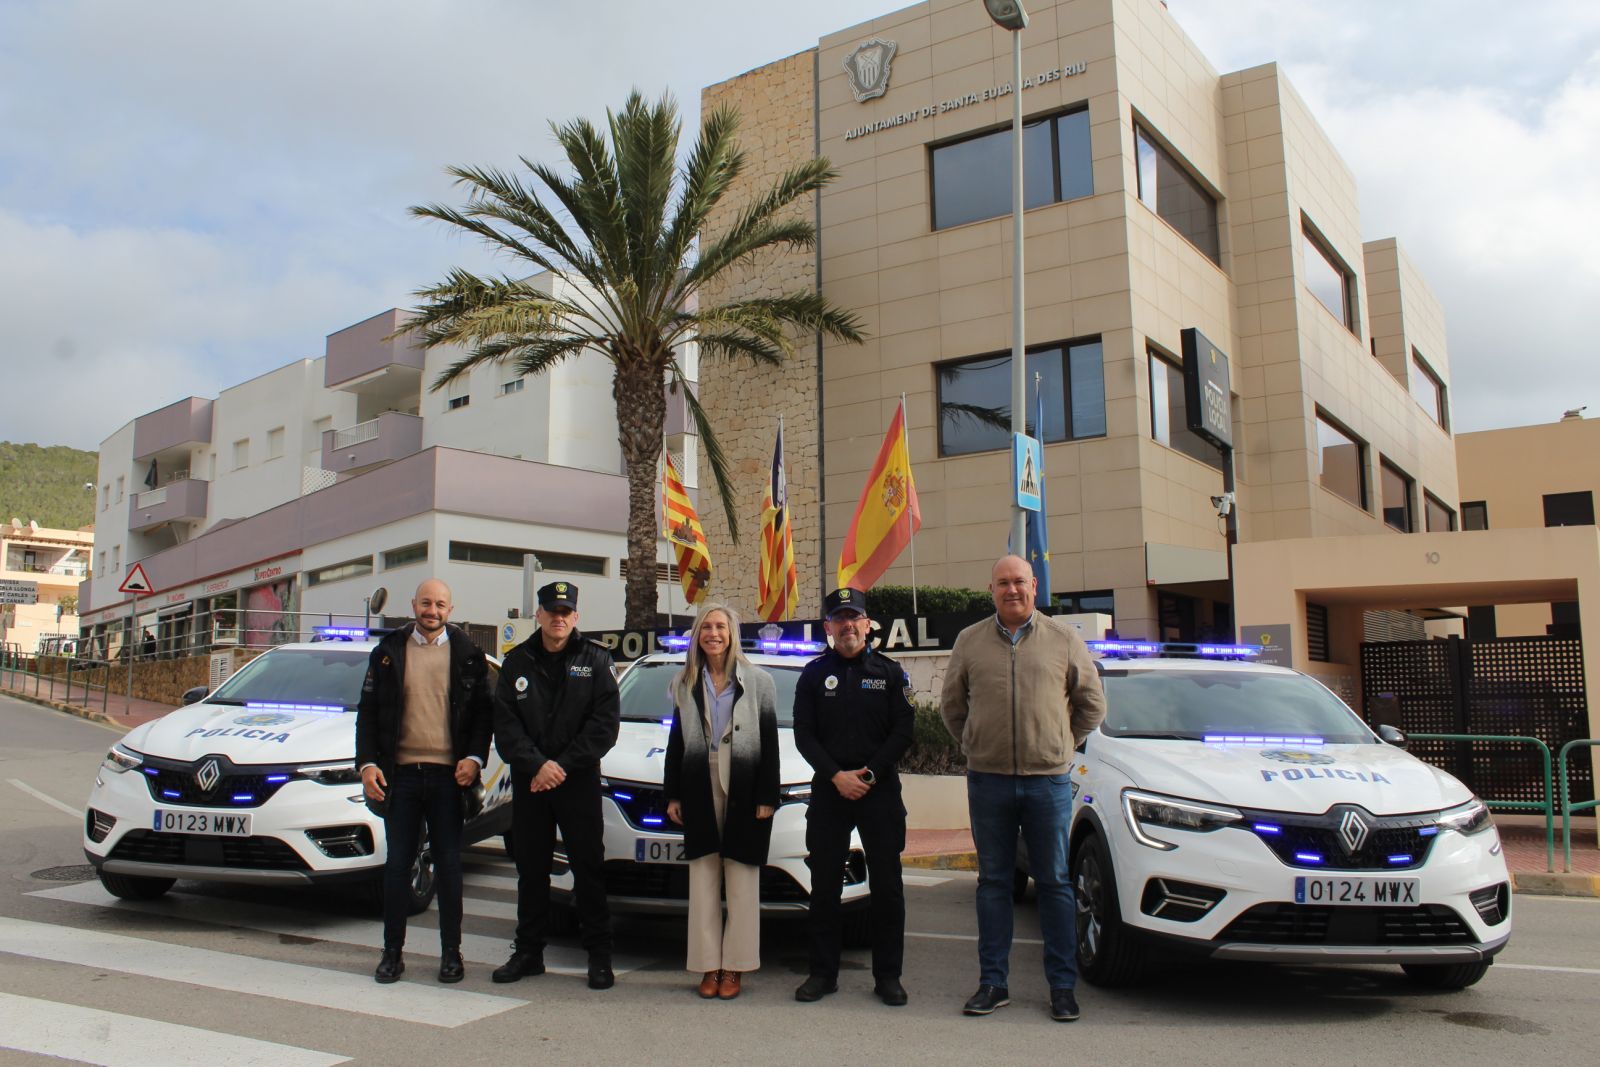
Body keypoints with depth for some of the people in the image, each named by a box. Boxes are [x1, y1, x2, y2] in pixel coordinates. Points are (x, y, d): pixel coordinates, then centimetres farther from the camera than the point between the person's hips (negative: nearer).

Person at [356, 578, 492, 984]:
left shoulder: (468, 654, 5)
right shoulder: (388, 651, 8)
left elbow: (483, 711, 5)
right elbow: (367, 711, 8)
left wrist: (475, 758, -8)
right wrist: (367, 763, -3)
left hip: (448, 773, -1)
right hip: (400, 772, 1)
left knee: (448, 865, 5)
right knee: (397, 864, 7)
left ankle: (451, 953, 15)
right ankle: (392, 952, 18)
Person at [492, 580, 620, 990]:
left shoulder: (595, 660, 2)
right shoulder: (517, 662, 7)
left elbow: (606, 723, -5)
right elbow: (504, 724, 1)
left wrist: (563, 765, -12)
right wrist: (537, 765, -13)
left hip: (579, 783, -2)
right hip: (527, 783, 2)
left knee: (589, 868, 0)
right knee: (530, 869, 10)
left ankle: (599, 956, 8)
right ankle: (529, 951, 21)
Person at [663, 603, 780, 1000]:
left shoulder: (757, 680, 1)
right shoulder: (684, 683, 10)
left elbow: (770, 742, -1)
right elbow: (676, 741, 13)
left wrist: (767, 797, -8)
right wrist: (672, 794, 6)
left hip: (744, 791, -3)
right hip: (700, 792, 3)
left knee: (742, 883, 2)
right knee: (703, 882, 6)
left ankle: (734, 967, 10)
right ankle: (708, 966, 13)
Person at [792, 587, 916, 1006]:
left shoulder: (889, 672, 6)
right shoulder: (814, 674, 7)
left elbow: (904, 730, 0)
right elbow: (804, 735, 3)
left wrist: (869, 774, -10)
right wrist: (837, 776, -10)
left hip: (880, 788, -1)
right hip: (828, 790, 1)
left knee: (887, 885, 2)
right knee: (824, 885, 5)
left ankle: (888, 975, 12)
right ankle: (823, 972, 15)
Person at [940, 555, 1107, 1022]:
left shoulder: (1064, 640, 3)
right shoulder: (969, 641, 6)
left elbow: (1092, 704, 12)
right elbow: (951, 704, 15)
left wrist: (1060, 744, 9)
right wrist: (975, 746, 9)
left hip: (1048, 779, -1)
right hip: (988, 779, 1)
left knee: (1055, 883, 6)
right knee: (993, 883, 8)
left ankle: (1062, 986, 15)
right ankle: (992, 983, 17)